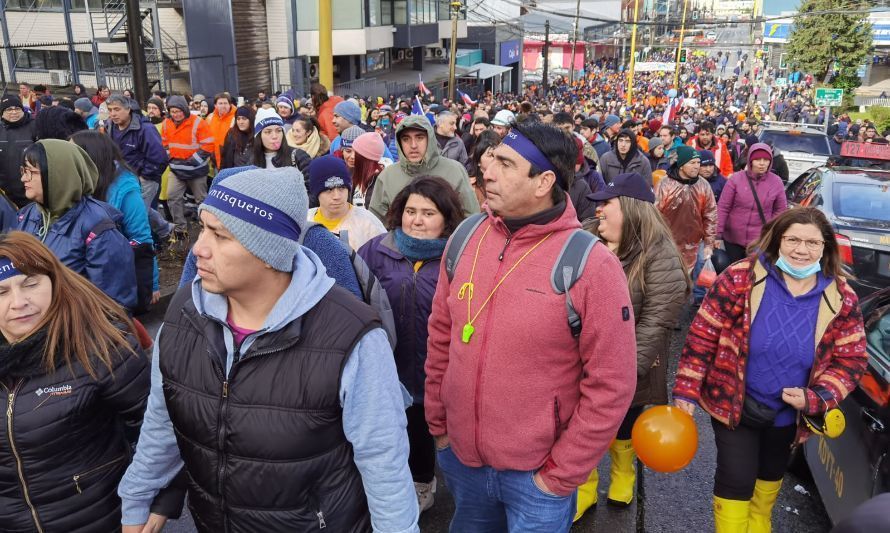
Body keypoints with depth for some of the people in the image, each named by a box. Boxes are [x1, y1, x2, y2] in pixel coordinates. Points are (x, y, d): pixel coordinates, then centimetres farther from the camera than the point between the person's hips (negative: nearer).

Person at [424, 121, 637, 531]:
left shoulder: (590, 265, -19)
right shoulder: (467, 238, -5)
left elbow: (610, 386, -15)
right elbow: (441, 337, 5)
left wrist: (560, 475, -10)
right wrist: (438, 424, 8)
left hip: (535, 474, -4)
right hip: (460, 456, 5)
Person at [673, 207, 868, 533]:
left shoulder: (841, 298, -12)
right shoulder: (741, 278, -21)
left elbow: (852, 359, -5)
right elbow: (703, 335, -16)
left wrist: (815, 398, -20)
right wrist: (686, 391, -17)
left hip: (790, 413, 4)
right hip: (734, 403, -4)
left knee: (771, 473, 27)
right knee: (736, 480, 1)